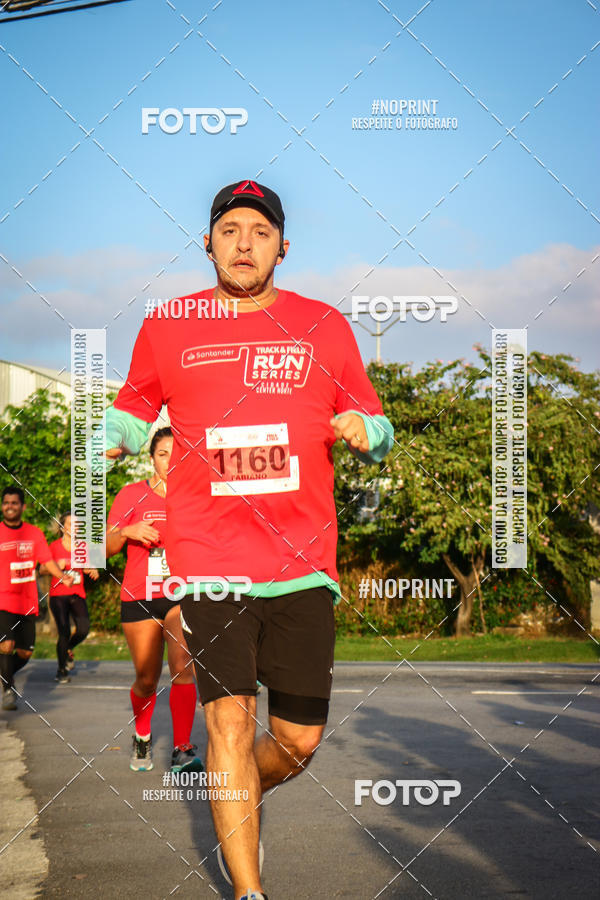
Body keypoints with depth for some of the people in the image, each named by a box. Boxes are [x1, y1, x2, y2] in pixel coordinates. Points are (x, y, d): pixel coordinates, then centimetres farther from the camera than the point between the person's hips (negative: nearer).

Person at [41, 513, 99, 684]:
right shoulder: (54, 546, 1)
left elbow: (88, 567, 21)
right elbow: (42, 569, 2)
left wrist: (92, 570, -2)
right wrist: (57, 566, -17)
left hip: (78, 595, 3)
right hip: (58, 594, -3)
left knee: (83, 629, -15)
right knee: (64, 633, -10)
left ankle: (68, 650, 20)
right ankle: (61, 670, 11)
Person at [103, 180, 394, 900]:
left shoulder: (324, 325, 8)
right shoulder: (166, 326, 7)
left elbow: (377, 427, 15)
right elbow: (132, 409, 22)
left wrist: (364, 430, -8)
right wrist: (107, 440, 0)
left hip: (303, 561, 2)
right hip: (208, 559, -1)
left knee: (298, 740, 6)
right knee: (228, 719, -9)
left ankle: (238, 804, 39)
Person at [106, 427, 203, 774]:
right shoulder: (132, 494, 2)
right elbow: (108, 548, 1)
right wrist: (127, 531, -19)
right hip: (139, 598, 0)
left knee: (183, 666, -20)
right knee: (147, 680, 6)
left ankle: (182, 750, -15)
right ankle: (142, 738, 35)